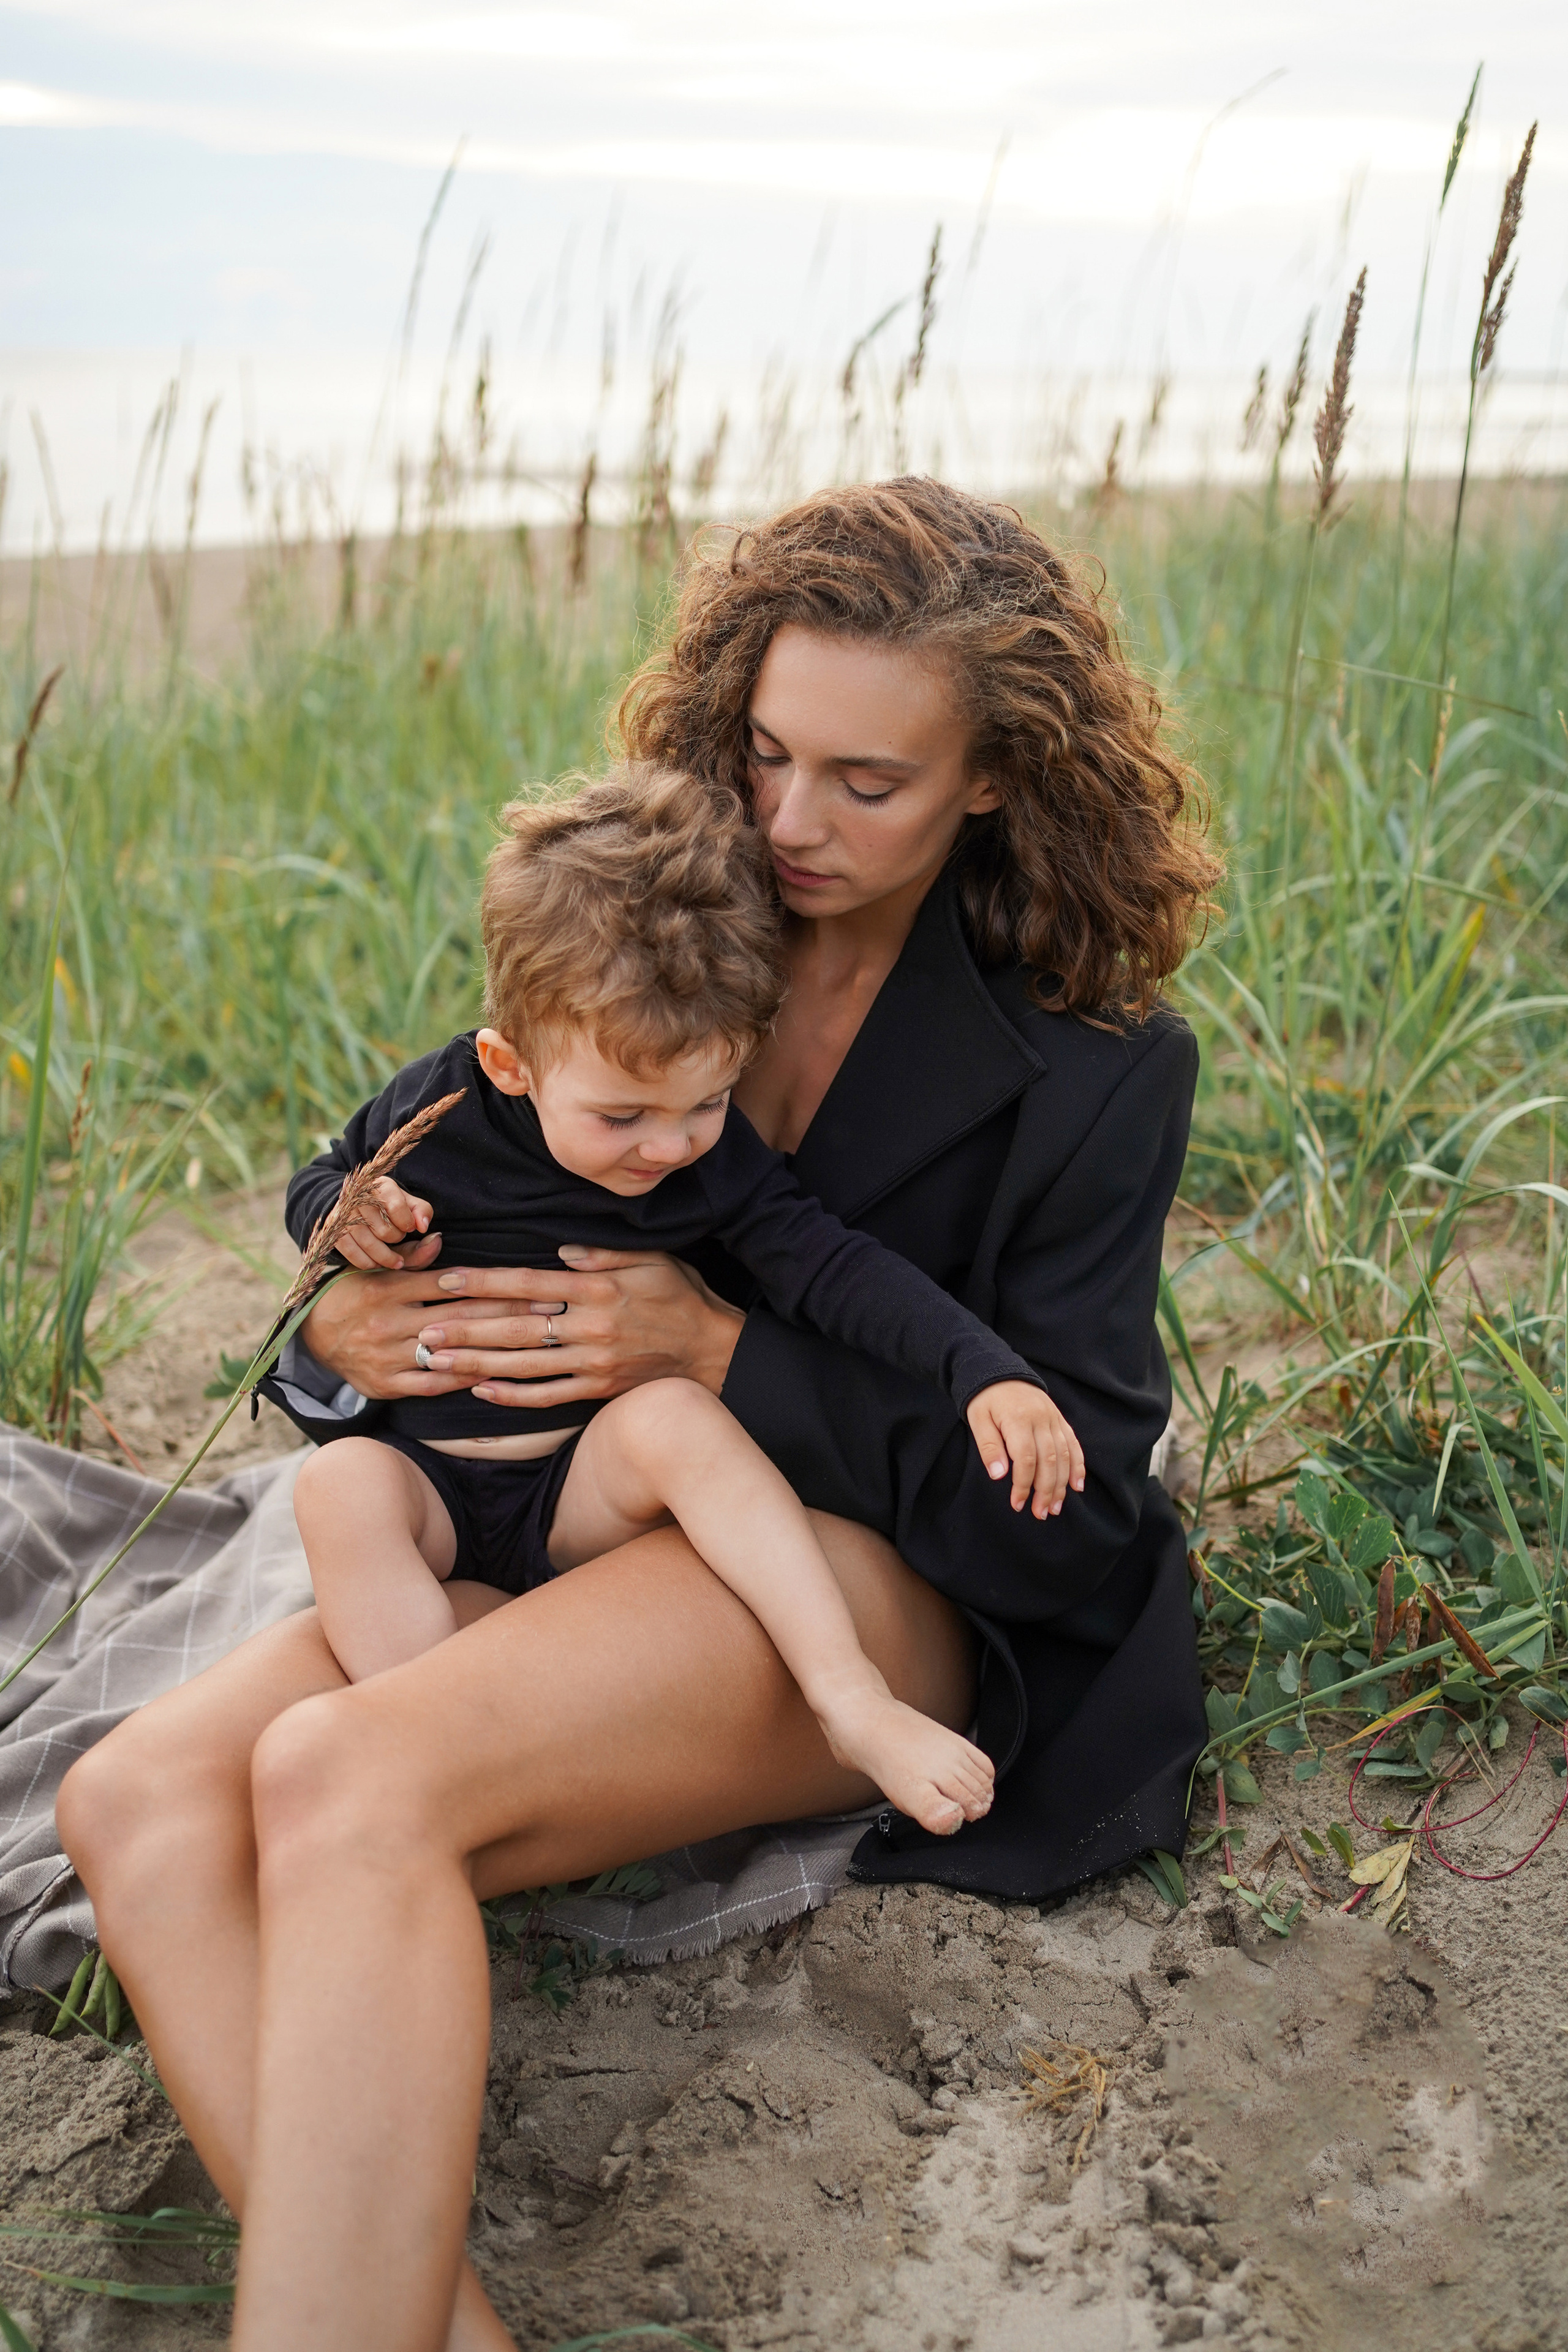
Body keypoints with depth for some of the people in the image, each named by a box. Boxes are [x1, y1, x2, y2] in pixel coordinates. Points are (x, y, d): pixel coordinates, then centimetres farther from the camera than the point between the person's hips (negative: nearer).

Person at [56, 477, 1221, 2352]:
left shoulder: (1095, 1068, -7)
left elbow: (1068, 1502, -9)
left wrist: (720, 1345, -18)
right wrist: (348, 1334, -10)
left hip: (890, 1584, -6)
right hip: (593, 1537, 6)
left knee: (344, 1778, -32)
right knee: (139, 1801, -20)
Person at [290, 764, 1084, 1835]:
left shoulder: (717, 1156, -7)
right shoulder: (442, 1105, -8)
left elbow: (832, 1265, -13)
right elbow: (319, 1186, 8)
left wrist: (986, 1373, -26)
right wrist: (347, 1215, -17)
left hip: (592, 1491, 0)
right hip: (430, 1487, 0)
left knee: (674, 1414, -31)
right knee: (341, 1482, -32)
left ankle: (854, 1701, -31)